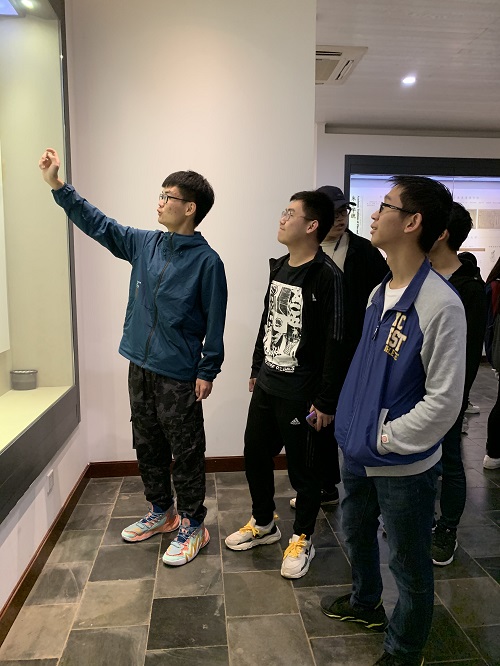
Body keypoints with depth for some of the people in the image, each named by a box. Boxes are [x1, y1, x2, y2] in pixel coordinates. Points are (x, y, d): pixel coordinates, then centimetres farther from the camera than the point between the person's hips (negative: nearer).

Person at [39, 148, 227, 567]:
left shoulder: (206, 260, -12)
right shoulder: (145, 244, 5)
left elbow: (215, 321, -11)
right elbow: (98, 224, 11)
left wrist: (208, 371, -12)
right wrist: (56, 184, 8)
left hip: (179, 375, -7)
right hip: (140, 367, 7)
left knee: (186, 453, 6)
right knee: (147, 446, 18)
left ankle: (193, 526, 23)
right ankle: (161, 512, 38)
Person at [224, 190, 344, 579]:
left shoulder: (326, 276, -16)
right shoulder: (279, 268, 9)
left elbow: (336, 343, -18)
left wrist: (326, 401, -17)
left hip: (300, 394, -8)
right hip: (266, 385, 8)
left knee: (302, 468, 9)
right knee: (255, 455, 18)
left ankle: (302, 540, 32)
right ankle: (263, 524, 41)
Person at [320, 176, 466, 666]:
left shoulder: (440, 304, -22)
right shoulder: (380, 292, 2)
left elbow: (443, 401, -21)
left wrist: (383, 440, -15)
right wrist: (353, 429, 9)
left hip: (404, 464, -7)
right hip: (357, 450, 8)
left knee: (408, 564, 15)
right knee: (354, 532, 27)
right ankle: (365, 604, 55)